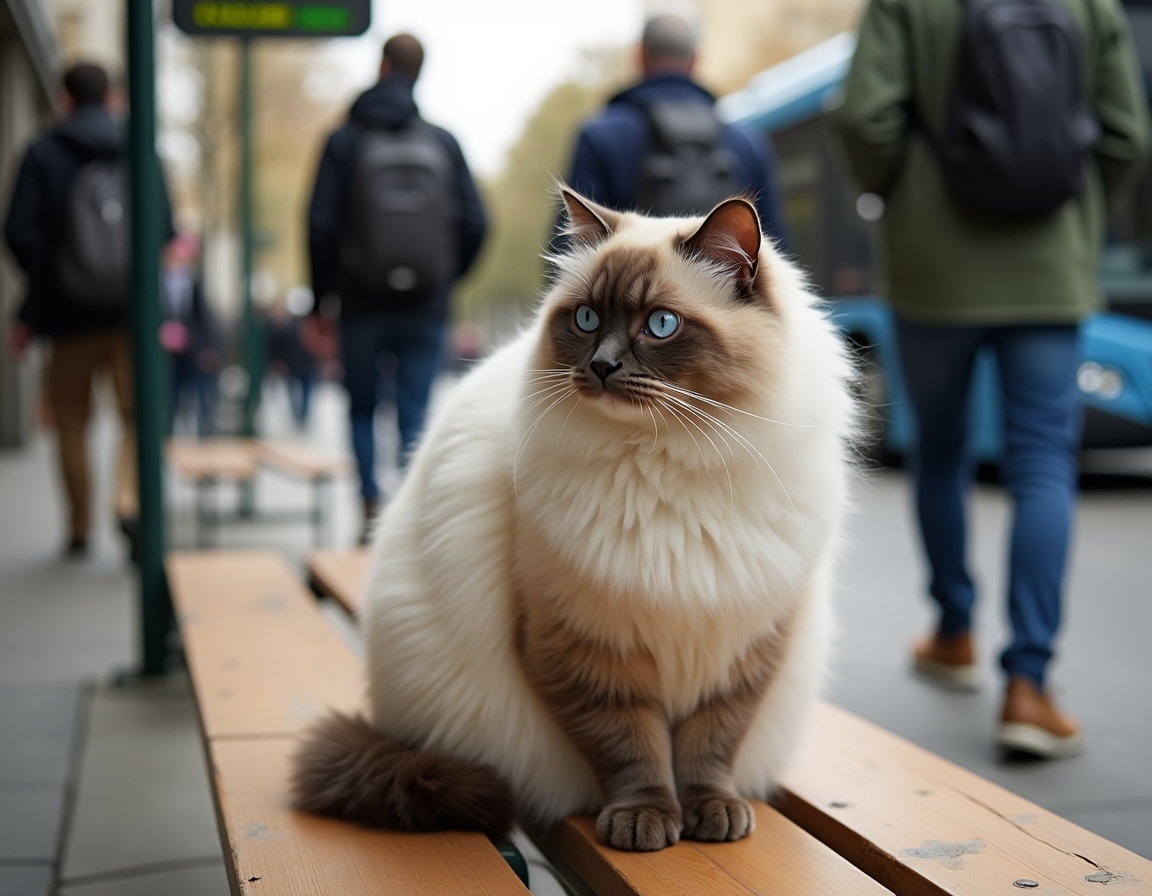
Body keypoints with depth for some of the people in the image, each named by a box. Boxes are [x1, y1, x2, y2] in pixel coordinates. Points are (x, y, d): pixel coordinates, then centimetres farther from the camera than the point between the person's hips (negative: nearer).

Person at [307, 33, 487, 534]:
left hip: (362, 303, -1)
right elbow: (475, 224, 1)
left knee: (361, 408, 16)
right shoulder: (443, 142, 3)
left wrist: (321, 300, 3)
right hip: (426, 307, 1)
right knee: (415, 416, 4)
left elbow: (321, 225, -5)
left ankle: (372, 505, 7)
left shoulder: (345, 140, -1)